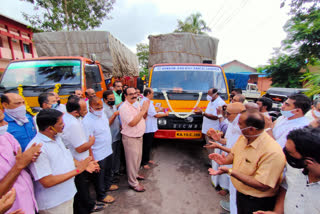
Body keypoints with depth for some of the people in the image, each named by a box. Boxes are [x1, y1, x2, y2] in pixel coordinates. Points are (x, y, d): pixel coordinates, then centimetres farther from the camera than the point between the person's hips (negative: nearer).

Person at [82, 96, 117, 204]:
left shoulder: (102, 113, -3)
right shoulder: (87, 121, -28)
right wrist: (92, 159, -20)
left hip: (108, 150, 8)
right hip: (98, 155, -8)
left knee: (108, 171, 28)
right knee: (99, 175, 15)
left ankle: (107, 185, 54)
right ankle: (101, 195, 38)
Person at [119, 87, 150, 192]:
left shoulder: (137, 104, 6)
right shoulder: (124, 107, -21)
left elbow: (143, 118, 11)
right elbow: (132, 123, -29)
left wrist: (145, 109, -8)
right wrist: (143, 110, -27)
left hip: (139, 136, 9)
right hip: (130, 138, -8)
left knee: (138, 157, 23)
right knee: (132, 160, 5)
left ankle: (135, 174, 46)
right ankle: (133, 183, 23)